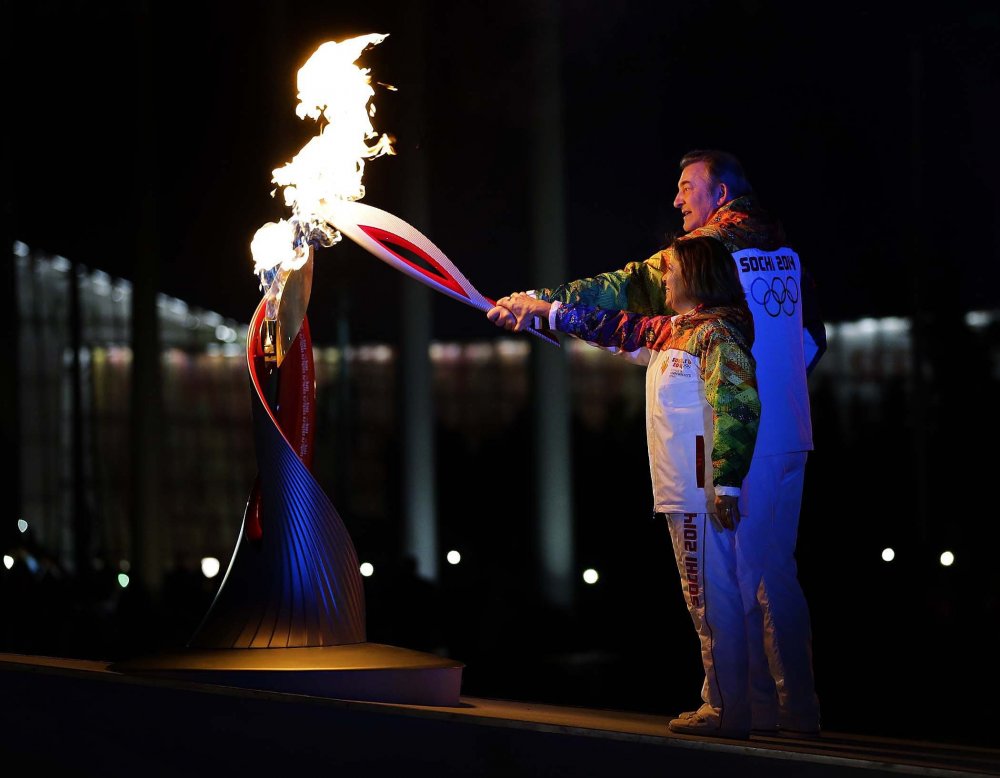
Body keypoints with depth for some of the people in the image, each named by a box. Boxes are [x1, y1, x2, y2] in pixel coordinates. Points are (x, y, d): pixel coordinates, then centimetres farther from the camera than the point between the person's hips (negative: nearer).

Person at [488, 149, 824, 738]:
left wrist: (539, 302, -5)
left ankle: (743, 703, -1)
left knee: (731, 572, -2)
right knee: (775, 571, 11)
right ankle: (798, 708, 12)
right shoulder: (786, 254, 14)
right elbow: (813, 337, 18)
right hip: (790, 436, 8)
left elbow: (623, 291, -10)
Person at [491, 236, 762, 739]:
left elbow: (739, 407, -20)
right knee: (704, 603, 10)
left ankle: (730, 714, -6)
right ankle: (718, 707, 13)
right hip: (681, 495, 10)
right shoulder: (669, 333, 18)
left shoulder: (717, 333, -11)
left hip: (703, 494, -10)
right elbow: (618, 329, 30)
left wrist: (726, 485, -25)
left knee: (714, 602, -8)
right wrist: (542, 310, 32)